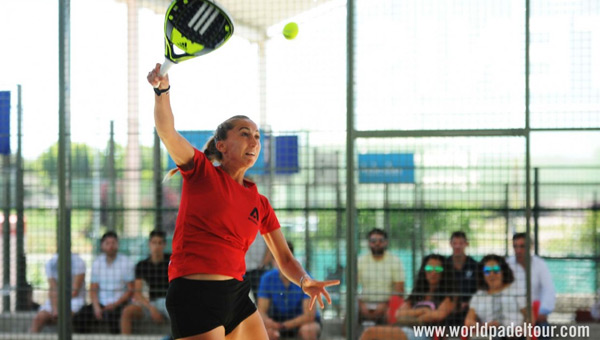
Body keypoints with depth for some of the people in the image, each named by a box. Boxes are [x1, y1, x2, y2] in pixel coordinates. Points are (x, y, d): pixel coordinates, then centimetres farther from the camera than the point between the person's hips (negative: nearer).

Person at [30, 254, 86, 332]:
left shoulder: (78, 262, -12)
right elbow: (52, 290, -6)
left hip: (74, 299, -4)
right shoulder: (50, 263, 1)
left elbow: (75, 291, -14)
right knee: (38, 319, -22)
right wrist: (54, 309, -22)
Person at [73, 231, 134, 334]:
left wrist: (115, 304, -14)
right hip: (101, 303, 4)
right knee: (78, 319, -21)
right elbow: (93, 289, 9)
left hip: (119, 303, -4)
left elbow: (130, 290, -2)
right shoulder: (96, 263, 11)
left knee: (111, 315, -39)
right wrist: (96, 307, -8)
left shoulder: (126, 263, -1)